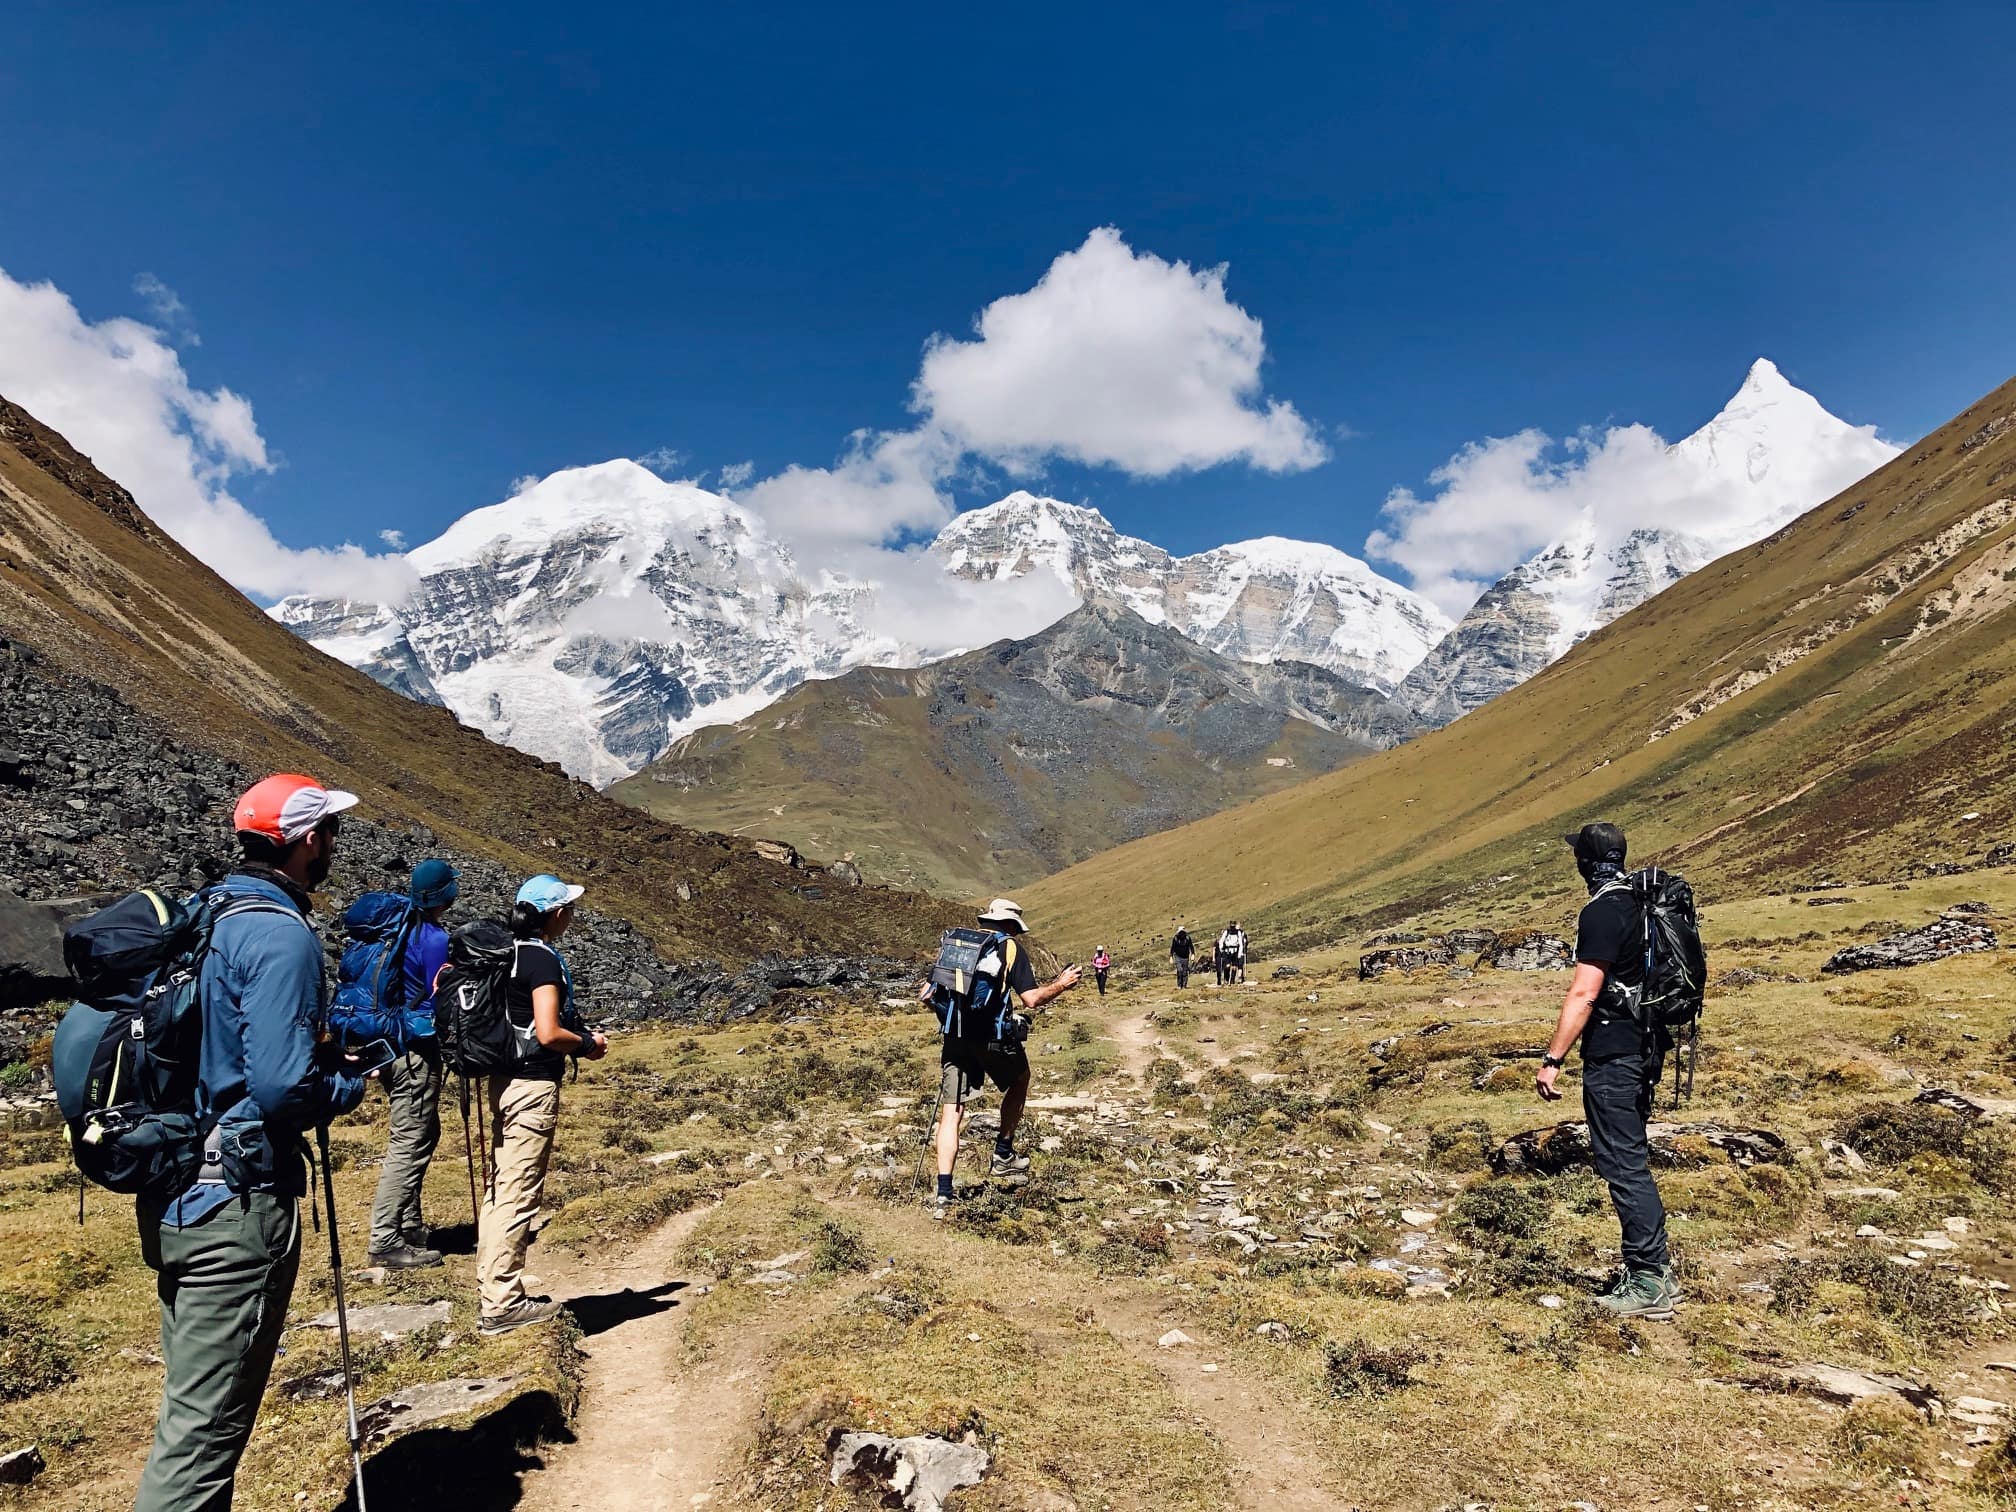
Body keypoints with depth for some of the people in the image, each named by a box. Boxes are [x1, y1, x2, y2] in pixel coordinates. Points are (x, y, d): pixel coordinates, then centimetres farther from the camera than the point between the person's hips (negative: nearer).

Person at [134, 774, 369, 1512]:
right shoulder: (282, 934, -19)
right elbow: (283, 1085, -25)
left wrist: (326, 1047, 15)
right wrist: (350, 1085, -6)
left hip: (174, 1195, 9)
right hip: (236, 1200, -9)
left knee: (194, 1403, 21)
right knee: (206, 1423, 1)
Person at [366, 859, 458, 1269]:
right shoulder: (435, 939, -17)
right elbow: (440, 1000, -13)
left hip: (388, 1044, 9)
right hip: (416, 1049, -9)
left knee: (423, 1133, 18)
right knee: (410, 1143, -2)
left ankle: (410, 1228, 25)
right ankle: (386, 1242, 2)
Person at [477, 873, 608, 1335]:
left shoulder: (509, 952, 9)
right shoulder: (543, 959, -17)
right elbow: (548, 1033, -21)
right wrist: (587, 1045, -7)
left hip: (503, 1080, 9)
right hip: (533, 1085, -9)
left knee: (501, 1190, 16)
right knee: (518, 1195, -2)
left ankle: (490, 1291, 25)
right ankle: (502, 1304, 5)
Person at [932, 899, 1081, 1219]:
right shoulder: (1011, 948, 2)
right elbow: (1031, 1000, -6)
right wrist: (1061, 985, 11)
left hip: (956, 1036, 3)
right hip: (993, 1036, -3)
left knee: (951, 1114, 6)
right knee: (1019, 1081, 27)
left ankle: (943, 1194, -1)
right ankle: (1003, 1157, 29)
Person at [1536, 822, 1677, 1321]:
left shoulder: (1603, 912, -19)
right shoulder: (1644, 901, 10)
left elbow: (1583, 993, -23)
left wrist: (1552, 1059, -22)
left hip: (1613, 1054, -10)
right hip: (1645, 1047, 10)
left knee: (1621, 1162, -4)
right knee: (1630, 1157, 18)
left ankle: (1650, 1285, 2)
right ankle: (1649, 1263, 26)